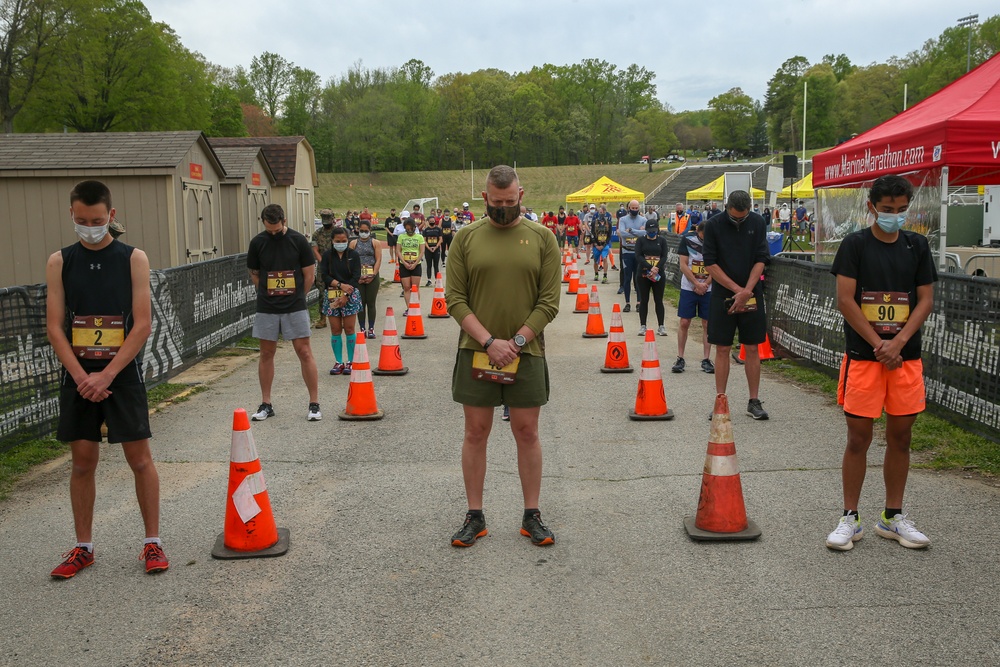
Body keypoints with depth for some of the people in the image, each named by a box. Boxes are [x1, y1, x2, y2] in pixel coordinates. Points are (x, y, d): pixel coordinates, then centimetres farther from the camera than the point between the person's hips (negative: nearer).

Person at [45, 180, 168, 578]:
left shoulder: (134, 259, -3)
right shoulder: (59, 262, 3)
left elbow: (142, 324, -9)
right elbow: (54, 326, -1)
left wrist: (107, 375, -16)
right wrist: (81, 376, -14)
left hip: (123, 374, -2)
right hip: (78, 376, 2)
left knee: (140, 459, 2)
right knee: (83, 462, 7)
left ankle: (152, 542, 14)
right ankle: (83, 548, 20)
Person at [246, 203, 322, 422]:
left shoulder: (298, 240, -4)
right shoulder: (258, 242, 1)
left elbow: (309, 274, 3)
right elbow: (254, 274, 13)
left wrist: (297, 297, 7)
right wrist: (267, 295, 7)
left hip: (295, 307, -2)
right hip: (266, 308, 2)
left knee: (304, 352, -3)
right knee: (266, 353, 7)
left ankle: (314, 404, 4)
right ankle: (266, 404, 18)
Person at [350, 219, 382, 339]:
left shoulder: (375, 243, 5)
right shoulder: (353, 243, 7)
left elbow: (378, 260, -1)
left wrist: (372, 276, -11)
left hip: (372, 277, -1)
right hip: (358, 277, 1)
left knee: (371, 303, 2)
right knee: (360, 303, 3)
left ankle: (371, 329, 7)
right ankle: (362, 329, 8)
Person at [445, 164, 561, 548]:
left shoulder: (541, 238, 1)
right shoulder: (466, 238, 2)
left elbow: (549, 302, -3)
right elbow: (454, 298, -3)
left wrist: (516, 342, -12)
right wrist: (489, 341, -13)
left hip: (526, 352, 0)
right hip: (476, 351, 1)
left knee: (526, 432, 7)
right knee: (476, 432, 6)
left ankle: (532, 516, 18)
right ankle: (475, 516, 17)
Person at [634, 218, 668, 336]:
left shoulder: (662, 240, 6)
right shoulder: (641, 240, 3)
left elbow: (664, 256, -2)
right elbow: (638, 256, -8)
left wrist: (656, 268, -19)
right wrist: (650, 268, -20)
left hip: (658, 274, 0)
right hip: (643, 274, 0)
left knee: (659, 301, 4)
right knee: (643, 301, 4)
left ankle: (661, 326, 8)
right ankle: (642, 326, 10)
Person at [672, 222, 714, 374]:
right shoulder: (687, 239, -7)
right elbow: (683, 265, -7)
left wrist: (705, 284, -12)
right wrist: (697, 284, -12)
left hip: (708, 289, 1)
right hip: (688, 287, -1)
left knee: (707, 324, 3)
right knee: (684, 323, 0)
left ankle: (706, 359, 11)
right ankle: (680, 358, 10)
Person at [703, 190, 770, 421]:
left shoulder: (757, 223, 0)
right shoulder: (713, 225, -5)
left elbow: (761, 260, -2)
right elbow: (710, 264, -7)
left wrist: (746, 292, -13)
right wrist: (737, 289, -12)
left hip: (752, 295, 1)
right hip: (723, 295, -1)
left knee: (752, 349, 4)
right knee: (723, 349, 1)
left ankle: (754, 401, 12)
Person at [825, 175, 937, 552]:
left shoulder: (917, 245, 7)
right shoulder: (855, 245, -2)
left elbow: (926, 299, 4)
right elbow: (845, 300, -8)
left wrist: (898, 343, -9)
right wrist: (879, 345, -11)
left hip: (905, 356, 3)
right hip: (863, 355, -3)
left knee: (900, 437, 9)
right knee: (858, 438, 0)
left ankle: (893, 517, 22)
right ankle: (850, 518, 11)